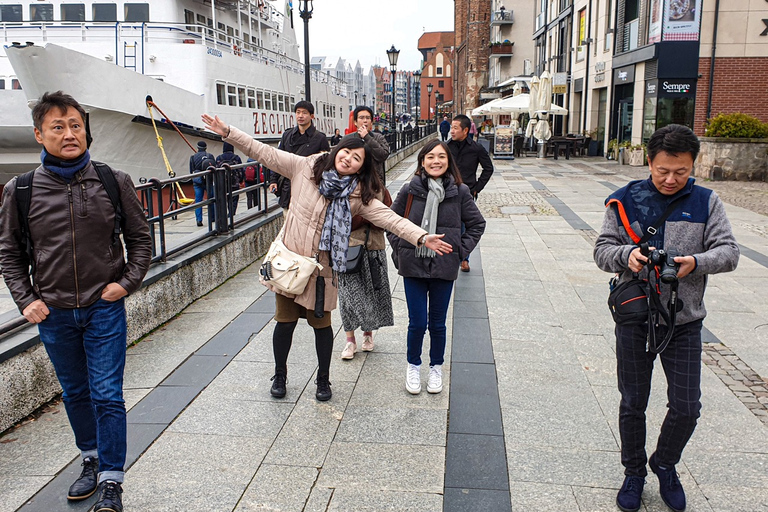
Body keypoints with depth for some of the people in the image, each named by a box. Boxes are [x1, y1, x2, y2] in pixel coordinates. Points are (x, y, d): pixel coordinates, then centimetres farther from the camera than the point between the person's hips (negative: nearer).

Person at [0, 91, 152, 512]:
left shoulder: (113, 182, -5)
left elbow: (140, 237, 6)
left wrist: (128, 282, -5)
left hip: (105, 308, -2)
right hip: (53, 314, 2)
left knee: (107, 395, 0)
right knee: (75, 393, 17)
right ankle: (92, 461, 37)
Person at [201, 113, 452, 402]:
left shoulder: (359, 194, -3)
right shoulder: (306, 167, -2)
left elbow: (388, 218, -10)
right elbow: (266, 153, 1)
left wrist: (421, 237, -22)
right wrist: (228, 132, -3)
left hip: (321, 265, 0)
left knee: (321, 323, 10)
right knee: (285, 321, 9)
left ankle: (323, 380, 31)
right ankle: (279, 375, 32)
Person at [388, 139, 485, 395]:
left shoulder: (460, 192, -4)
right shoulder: (410, 191, -5)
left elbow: (477, 224, 7)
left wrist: (461, 250, 0)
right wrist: (400, 248, 1)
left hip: (444, 268, 0)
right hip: (413, 266, 0)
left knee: (437, 323, 10)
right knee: (417, 323, 3)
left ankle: (436, 368, 32)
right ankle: (413, 366, 28)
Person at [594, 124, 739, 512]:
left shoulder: (706, 203, 0)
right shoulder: (626, 200, -3)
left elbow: (729, 252, -3)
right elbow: (602, 249, -2)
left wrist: (696, 262, -23)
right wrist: (626, 254, -24)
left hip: (684, 321, 1)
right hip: (635, 317, -1)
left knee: (686, 408, 5)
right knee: (633, 404, 12)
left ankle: (665, 465, 34)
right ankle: (634, 472, 34)